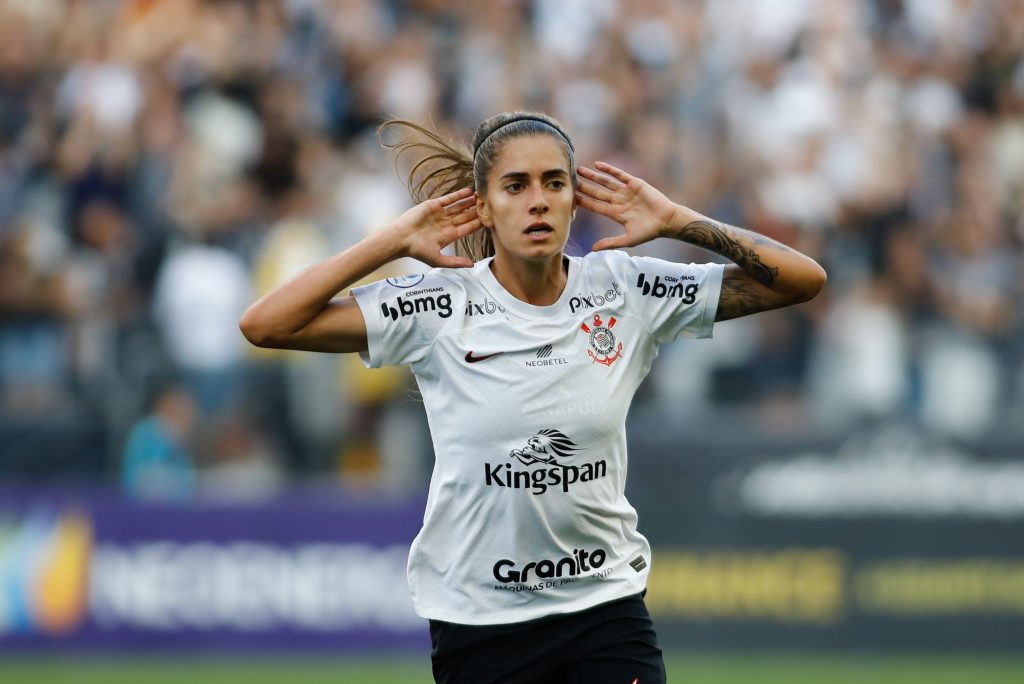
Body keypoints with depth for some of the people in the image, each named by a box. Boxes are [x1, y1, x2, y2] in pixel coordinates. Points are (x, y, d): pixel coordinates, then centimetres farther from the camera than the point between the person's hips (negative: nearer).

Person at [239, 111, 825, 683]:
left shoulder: (624, 289, -2)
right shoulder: (440, 306, -8)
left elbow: (803, 280, -2)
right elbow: (266, 324, -15)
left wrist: (676, 221, -10)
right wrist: (396, 240, -14)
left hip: (607, 607, 1)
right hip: (477, 616, -1)